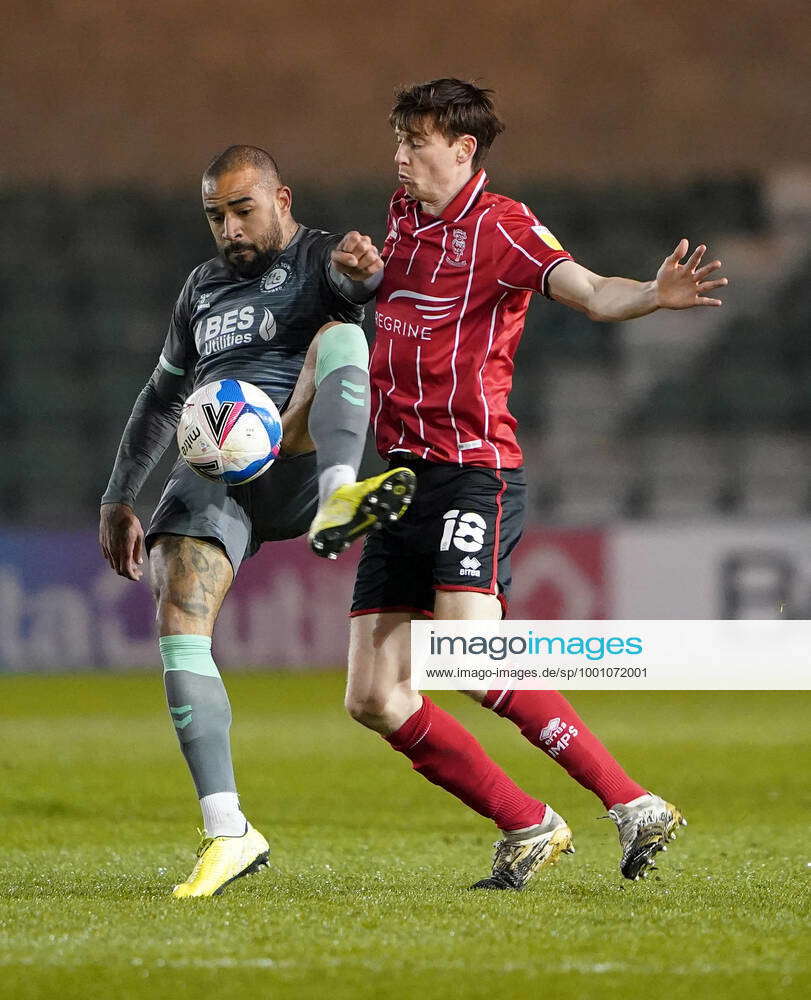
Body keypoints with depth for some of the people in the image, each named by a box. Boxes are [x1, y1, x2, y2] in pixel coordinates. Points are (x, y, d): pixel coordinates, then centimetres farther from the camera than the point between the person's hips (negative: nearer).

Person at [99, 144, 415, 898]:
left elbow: (355, 279, -16)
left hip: (295, 463, -4)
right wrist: (117, 500, 32)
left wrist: (359, 267, -41)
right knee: (178, 626, -18)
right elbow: (162, 399, 36)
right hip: (210, 474, 4)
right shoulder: (203, 287, 26)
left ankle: (338, 500, -60)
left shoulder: (319, 260, 9)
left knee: (338, 336, -30)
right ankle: (227, 831, -19)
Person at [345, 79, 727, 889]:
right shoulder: (403, 216, 13)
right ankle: (528, 828, 11)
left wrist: (654, 295, -46)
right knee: (374, 701, 2)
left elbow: (587, 291, -24)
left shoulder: (500, 227, -9)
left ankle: (634, 806, -17)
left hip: (472, 473, -8)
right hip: (398, 473, 8)